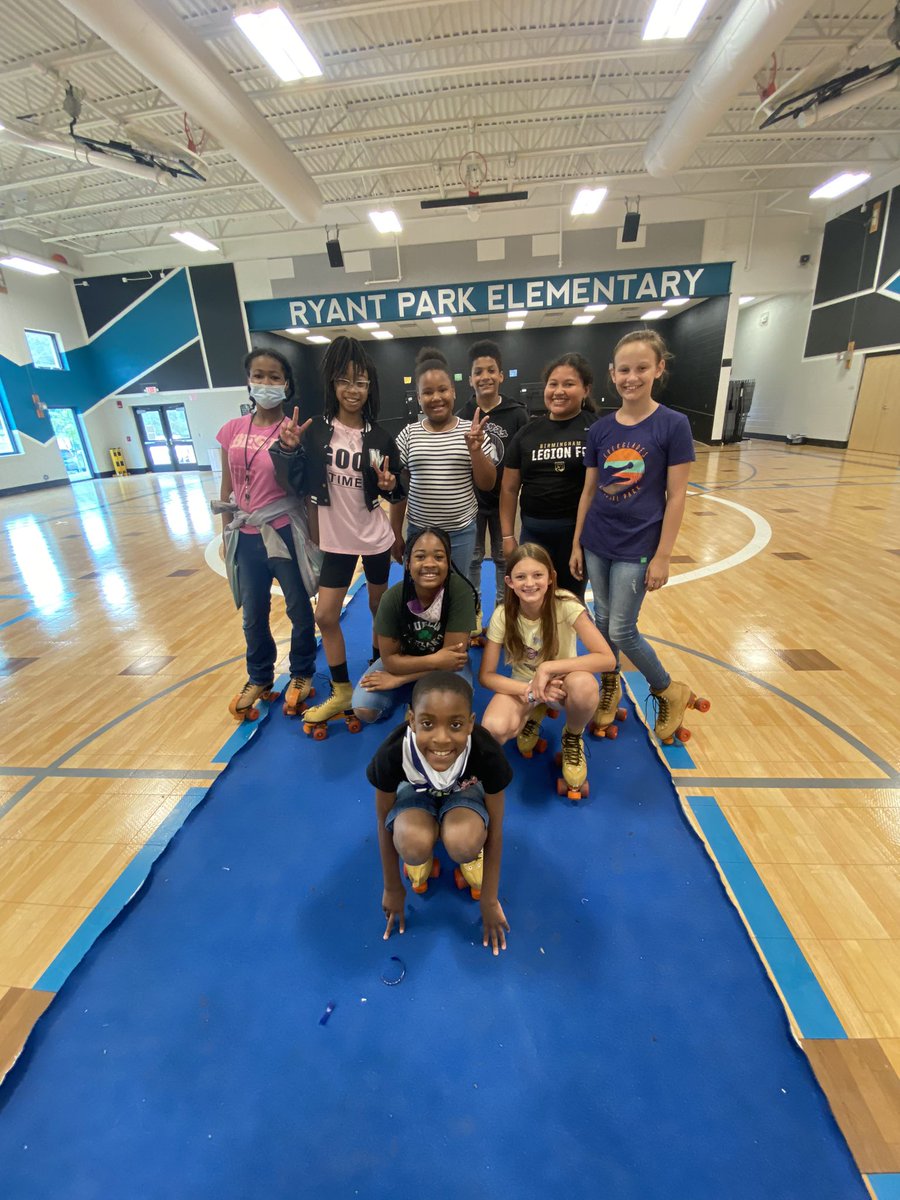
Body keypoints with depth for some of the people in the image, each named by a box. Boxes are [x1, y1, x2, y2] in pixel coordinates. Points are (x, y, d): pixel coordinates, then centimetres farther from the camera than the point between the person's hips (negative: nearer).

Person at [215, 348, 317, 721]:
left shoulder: (293, 432, -8)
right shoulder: (232, 430, 2)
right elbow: (228, 487, 9)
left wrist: (312, 539, -10)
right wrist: (226, 536, 12)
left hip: (285, 533, -4)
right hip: (245, 537, 4)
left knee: (299, 608, 11)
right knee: (253, 614, 17)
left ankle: (301, 673, 34)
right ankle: (259, 678, 39)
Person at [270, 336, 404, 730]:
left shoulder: (380, 437, -3)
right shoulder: (315, 430, -6)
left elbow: (395, 493, 3)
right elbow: (298, 485, -7)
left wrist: (390, 484, -19)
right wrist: (288, 449, -21)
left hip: (375, 536, 0)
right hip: (336, 538, 0)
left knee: (379, 605, 15)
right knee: (325, 616, 2)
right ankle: (341, 691, 21)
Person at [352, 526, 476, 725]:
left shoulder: (460, 592, -29)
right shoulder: (393, 597, -24)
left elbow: (454, 657, -26)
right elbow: (389, 659, -17)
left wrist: (399, 680, -22)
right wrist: (434, 660, -31)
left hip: (446, 662, -1)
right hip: (404, 659, 2)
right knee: (363, 709, -17)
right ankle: (416, 695, 10)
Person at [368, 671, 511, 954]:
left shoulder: (487, 754, -36)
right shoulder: (392, 754, -36)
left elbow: (495, 832, -17)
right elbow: (384, 821, -14)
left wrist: (489, 901, -5)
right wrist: (393, 889, 0)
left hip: (465, 792, 0)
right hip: (416, 792, 1)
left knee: (464, 843, -33)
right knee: (414, 845, -32)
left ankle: (470, 855, 5)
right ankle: (422, 856, 6)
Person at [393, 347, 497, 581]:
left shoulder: (472, 431, -3)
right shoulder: (408, 435, 0)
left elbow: (487, 484, -2)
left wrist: (475, 450, -18)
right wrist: (395, 533, 5)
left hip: (461, 533, -1)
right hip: (419, 532, 1)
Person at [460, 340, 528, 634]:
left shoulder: (517, 414, -4)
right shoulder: (462, 416, -2)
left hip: (504, 501, 0)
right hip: (471, 502, 1)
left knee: (504, 558, 11)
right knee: (472, 558, 12)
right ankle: (473, 613, 28)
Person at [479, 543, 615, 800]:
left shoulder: (565, 605, -23)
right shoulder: (502, 616, -18)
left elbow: (607, 658, -29)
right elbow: (486, 675, -15)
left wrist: (548, 668, -34)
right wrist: (530, 690, -31)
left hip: (560, 682, -1)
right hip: (523, 685, 1)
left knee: (584, 684, -38)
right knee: (493, 729, -30)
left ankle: (573, 739, -2)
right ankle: (532, 715, 9)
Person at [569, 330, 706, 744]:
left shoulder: (673, 425, -9)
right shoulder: (600, 429, 2)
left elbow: (676, 497, -9)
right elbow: (589, 491, 7)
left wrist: (663, 556, -11)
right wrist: (576, 544, 7)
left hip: (637, 547, -4)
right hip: (597, 543, 4)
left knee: (622, 630, -1)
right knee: (602, 620, 13)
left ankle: (671, 692, 25)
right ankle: (611, 687, 36)